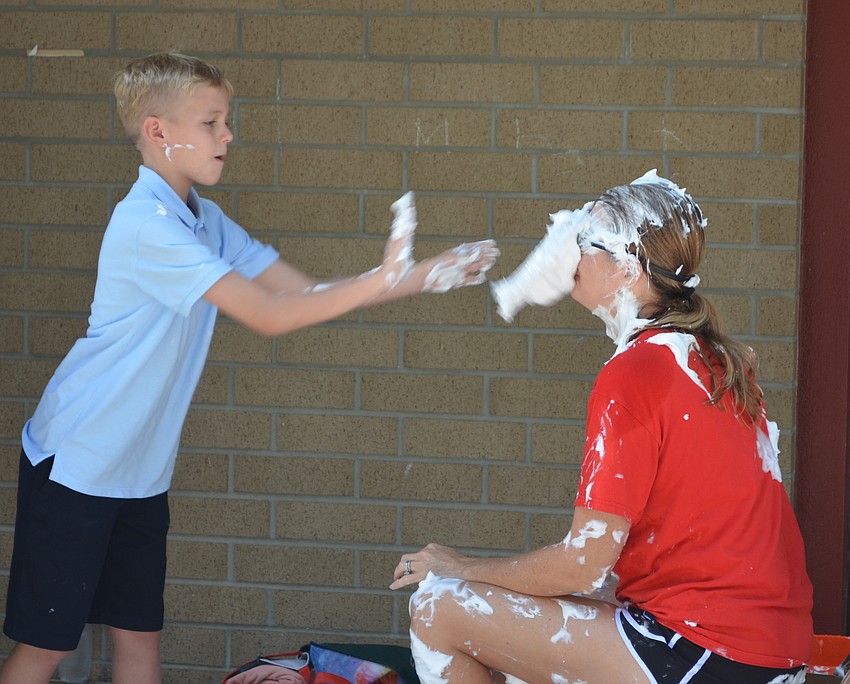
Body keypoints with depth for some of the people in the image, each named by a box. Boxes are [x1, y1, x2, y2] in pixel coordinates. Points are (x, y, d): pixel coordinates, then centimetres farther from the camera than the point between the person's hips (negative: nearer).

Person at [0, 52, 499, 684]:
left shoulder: (202, 220, 7)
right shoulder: (146, 223, -22)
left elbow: (306, 292, 5)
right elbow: (268, 316, -26)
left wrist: (429, 275, -6)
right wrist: (383, 281, -27)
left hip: (140, 468, 9)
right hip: (75, 463, -8)